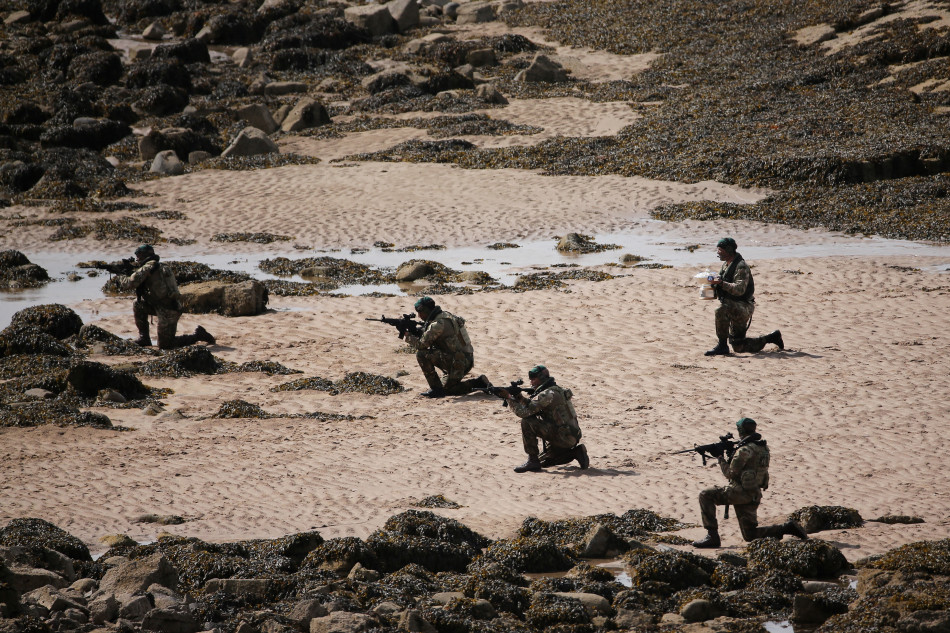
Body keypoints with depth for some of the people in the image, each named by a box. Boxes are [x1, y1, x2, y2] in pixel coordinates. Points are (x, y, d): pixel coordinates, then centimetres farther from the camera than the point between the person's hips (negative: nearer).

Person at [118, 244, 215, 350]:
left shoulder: (148, 267, -11)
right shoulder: (161, 267, 17)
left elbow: (130, 284, -17)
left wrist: (121, 278, 4)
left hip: (168, 312, -9)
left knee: (165, 345, -1)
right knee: (138, 304, 15)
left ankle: (198, 335, 2)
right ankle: (144, 338, 17)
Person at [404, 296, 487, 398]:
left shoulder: (438, 324, -19)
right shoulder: (445, 316, 12)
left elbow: (421, 344, -18)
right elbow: (427, 337, 22)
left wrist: (408, 336, 0)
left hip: (458, 363, -10)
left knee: (422, 354, -14)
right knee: (448, 390, 26)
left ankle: (436, 389, -9)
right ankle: (480, 383, 14)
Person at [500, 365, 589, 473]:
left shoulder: (548, 394, -17)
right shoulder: (556, 390, 15)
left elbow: (525, 412, -21)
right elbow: (533, 407, 20)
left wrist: (509, 398, -10)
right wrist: (521, 398, 4)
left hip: (563, 437, -10)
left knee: (527, 422, -16)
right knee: (542, 462, 24)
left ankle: (532, 460, -11)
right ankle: (576, 452, 12)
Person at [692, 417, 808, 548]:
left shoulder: (745, 450, -16)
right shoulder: (763, 447, 12)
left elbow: (730, 473, -12)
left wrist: (721, 460, 5)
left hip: (741, 493, -8)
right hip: (754, 496, 8)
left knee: (705, 495, -1)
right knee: (750, 535, 15)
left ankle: (712, 536, -5)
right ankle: (786, 528, 1)